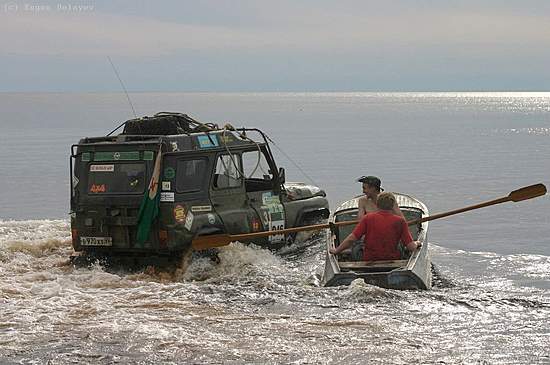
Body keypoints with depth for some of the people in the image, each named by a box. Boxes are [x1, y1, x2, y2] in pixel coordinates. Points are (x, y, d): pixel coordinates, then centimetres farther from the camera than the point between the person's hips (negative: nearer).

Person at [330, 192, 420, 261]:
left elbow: (351, 239, -6)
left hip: (369, 261, 0)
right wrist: (416, 244, 18)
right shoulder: (400, 221, -2)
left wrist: (336, 251, 7)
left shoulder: (368, 218, -2)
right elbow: (411, 247, -6)